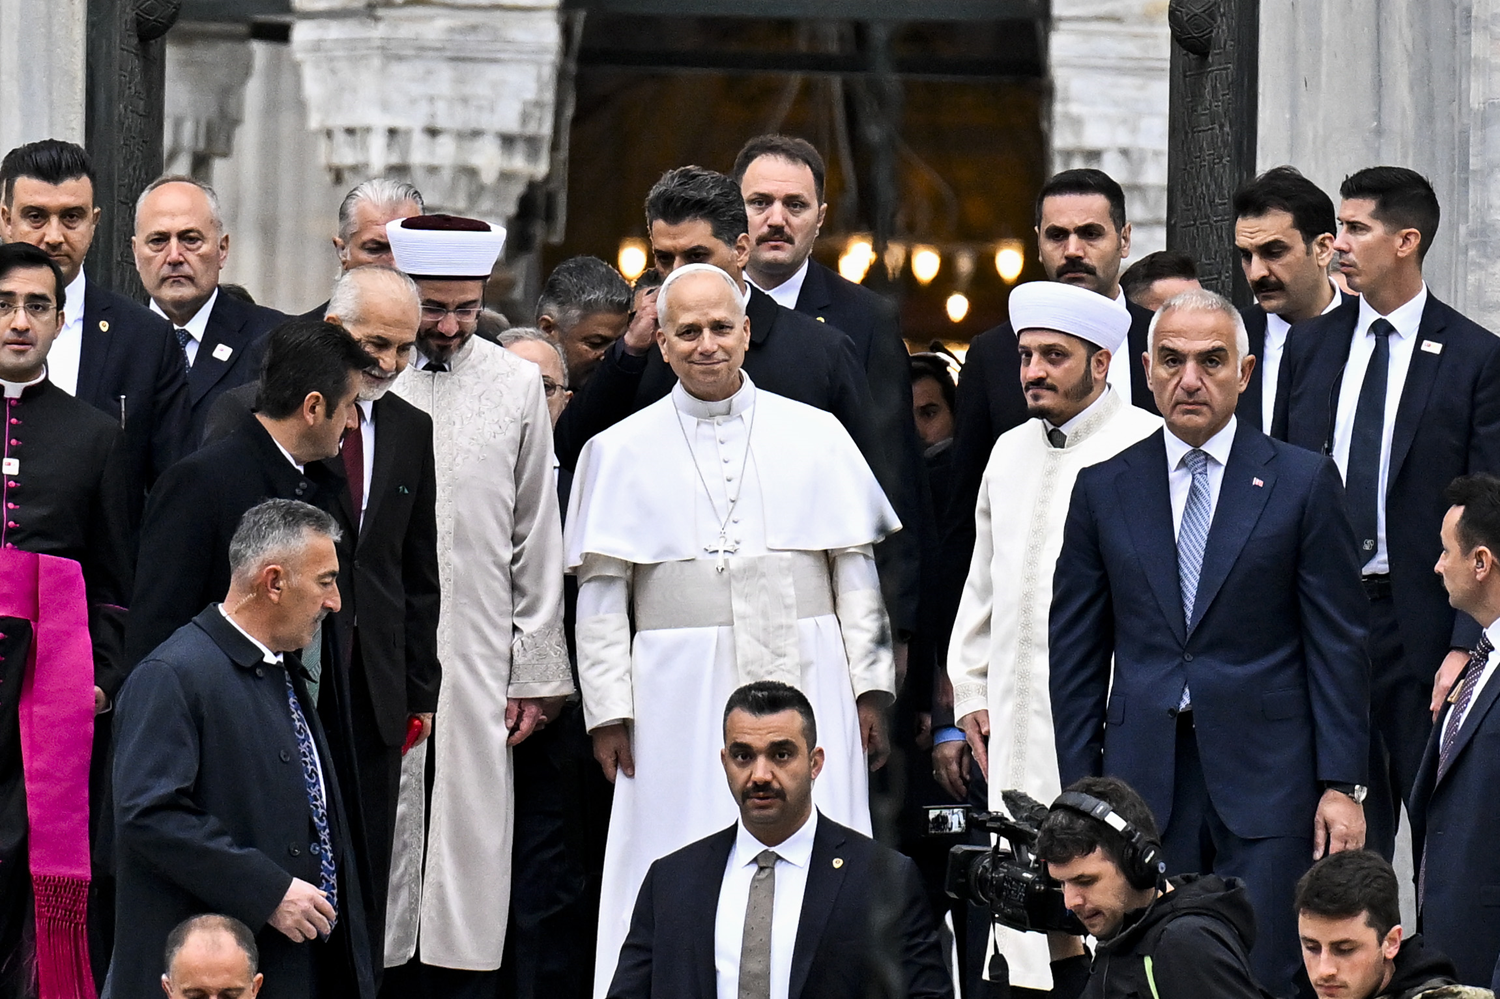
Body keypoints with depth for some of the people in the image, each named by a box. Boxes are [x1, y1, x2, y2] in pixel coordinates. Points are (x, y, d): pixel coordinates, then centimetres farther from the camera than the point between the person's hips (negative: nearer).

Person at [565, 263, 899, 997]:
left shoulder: (815, 435, 8)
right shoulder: (620, 452, 6)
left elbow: (856, 570, 8)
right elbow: (601, 596, 4)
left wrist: (870, 685, 1)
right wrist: (609, 711, -3)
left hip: (804, 681, 1)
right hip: (681, 696, -1)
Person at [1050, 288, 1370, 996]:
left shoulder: (1303, 482, 3)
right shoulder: (1103, 490, 9)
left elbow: (1339, 644, 2)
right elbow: (1076, 652, 11)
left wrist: (1342, 783, -4)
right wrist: (1079, 791, 6)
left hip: (1265, 778, -2)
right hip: (1143, 779, 2)